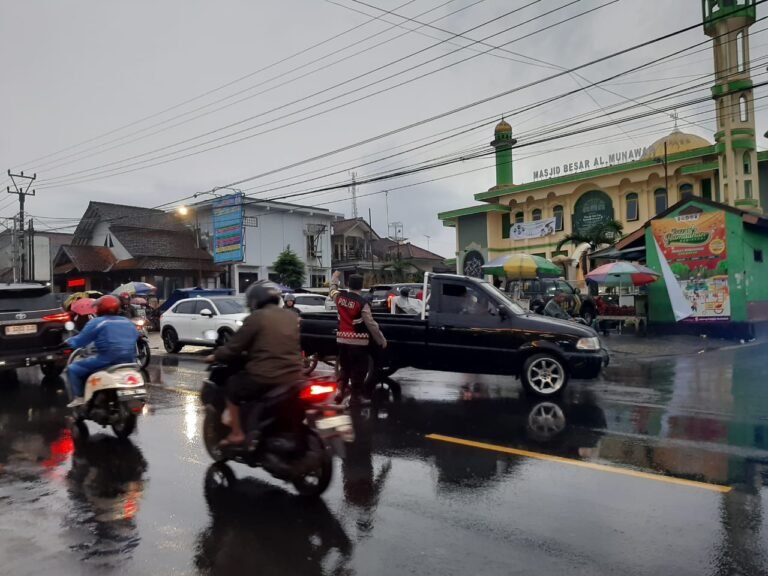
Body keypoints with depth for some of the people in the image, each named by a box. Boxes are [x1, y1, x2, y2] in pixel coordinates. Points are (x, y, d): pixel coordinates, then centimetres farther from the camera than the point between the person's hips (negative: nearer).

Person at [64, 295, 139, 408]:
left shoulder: (97, 322, 0)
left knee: (73, 369, 10)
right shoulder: (129, 323, 16)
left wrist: (67, 342, 23)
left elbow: (80, 341, 4)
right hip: (129, 361, 6)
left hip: (107, 360, -6)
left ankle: (79, 398, 1)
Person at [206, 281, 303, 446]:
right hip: (293, 378, 6)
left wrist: (216, 356, 17)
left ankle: (237, 434, 17)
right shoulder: (292, 317, 13)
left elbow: (233, 347, -4)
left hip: (265, 378, -6)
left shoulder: (257, 317, -6)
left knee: (232, 385, 19)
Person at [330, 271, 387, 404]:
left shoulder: (339, 296, 0)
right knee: (358, 370, 5)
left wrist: (335, 278, 44)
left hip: (342, 340, 5)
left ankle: (340, 390, 11)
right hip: (358, 341, -5)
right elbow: (371, 324, -15)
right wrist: (382, 339, -7)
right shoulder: (362, 302, -16)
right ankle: (355, 397, 9)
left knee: (344, 367, 20)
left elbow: (333, 289, 26)